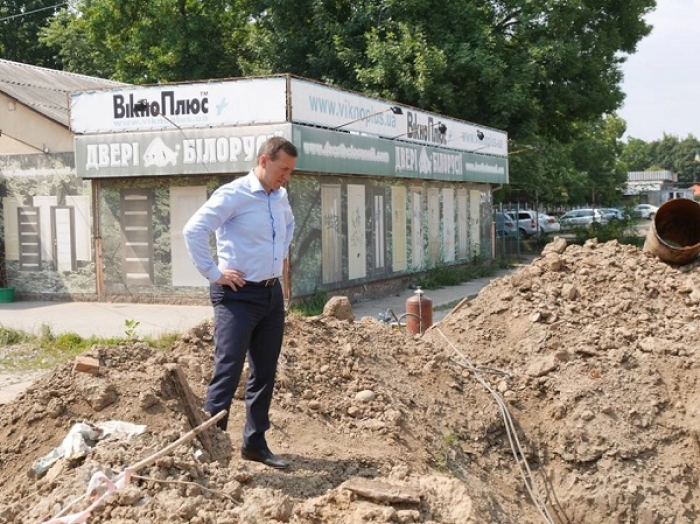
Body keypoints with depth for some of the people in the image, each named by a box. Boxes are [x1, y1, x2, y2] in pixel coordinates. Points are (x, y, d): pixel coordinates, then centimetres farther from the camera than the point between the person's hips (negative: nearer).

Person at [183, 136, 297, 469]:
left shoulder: (280, 197, 10)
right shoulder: (233, 194, -14)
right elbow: (193, 231, -21)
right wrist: (213, 273, -18)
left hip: (272, 294, 8)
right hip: (239, 295, -8)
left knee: (265, 373, 12)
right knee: (228, 372, -9)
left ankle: (255, 443, 23)